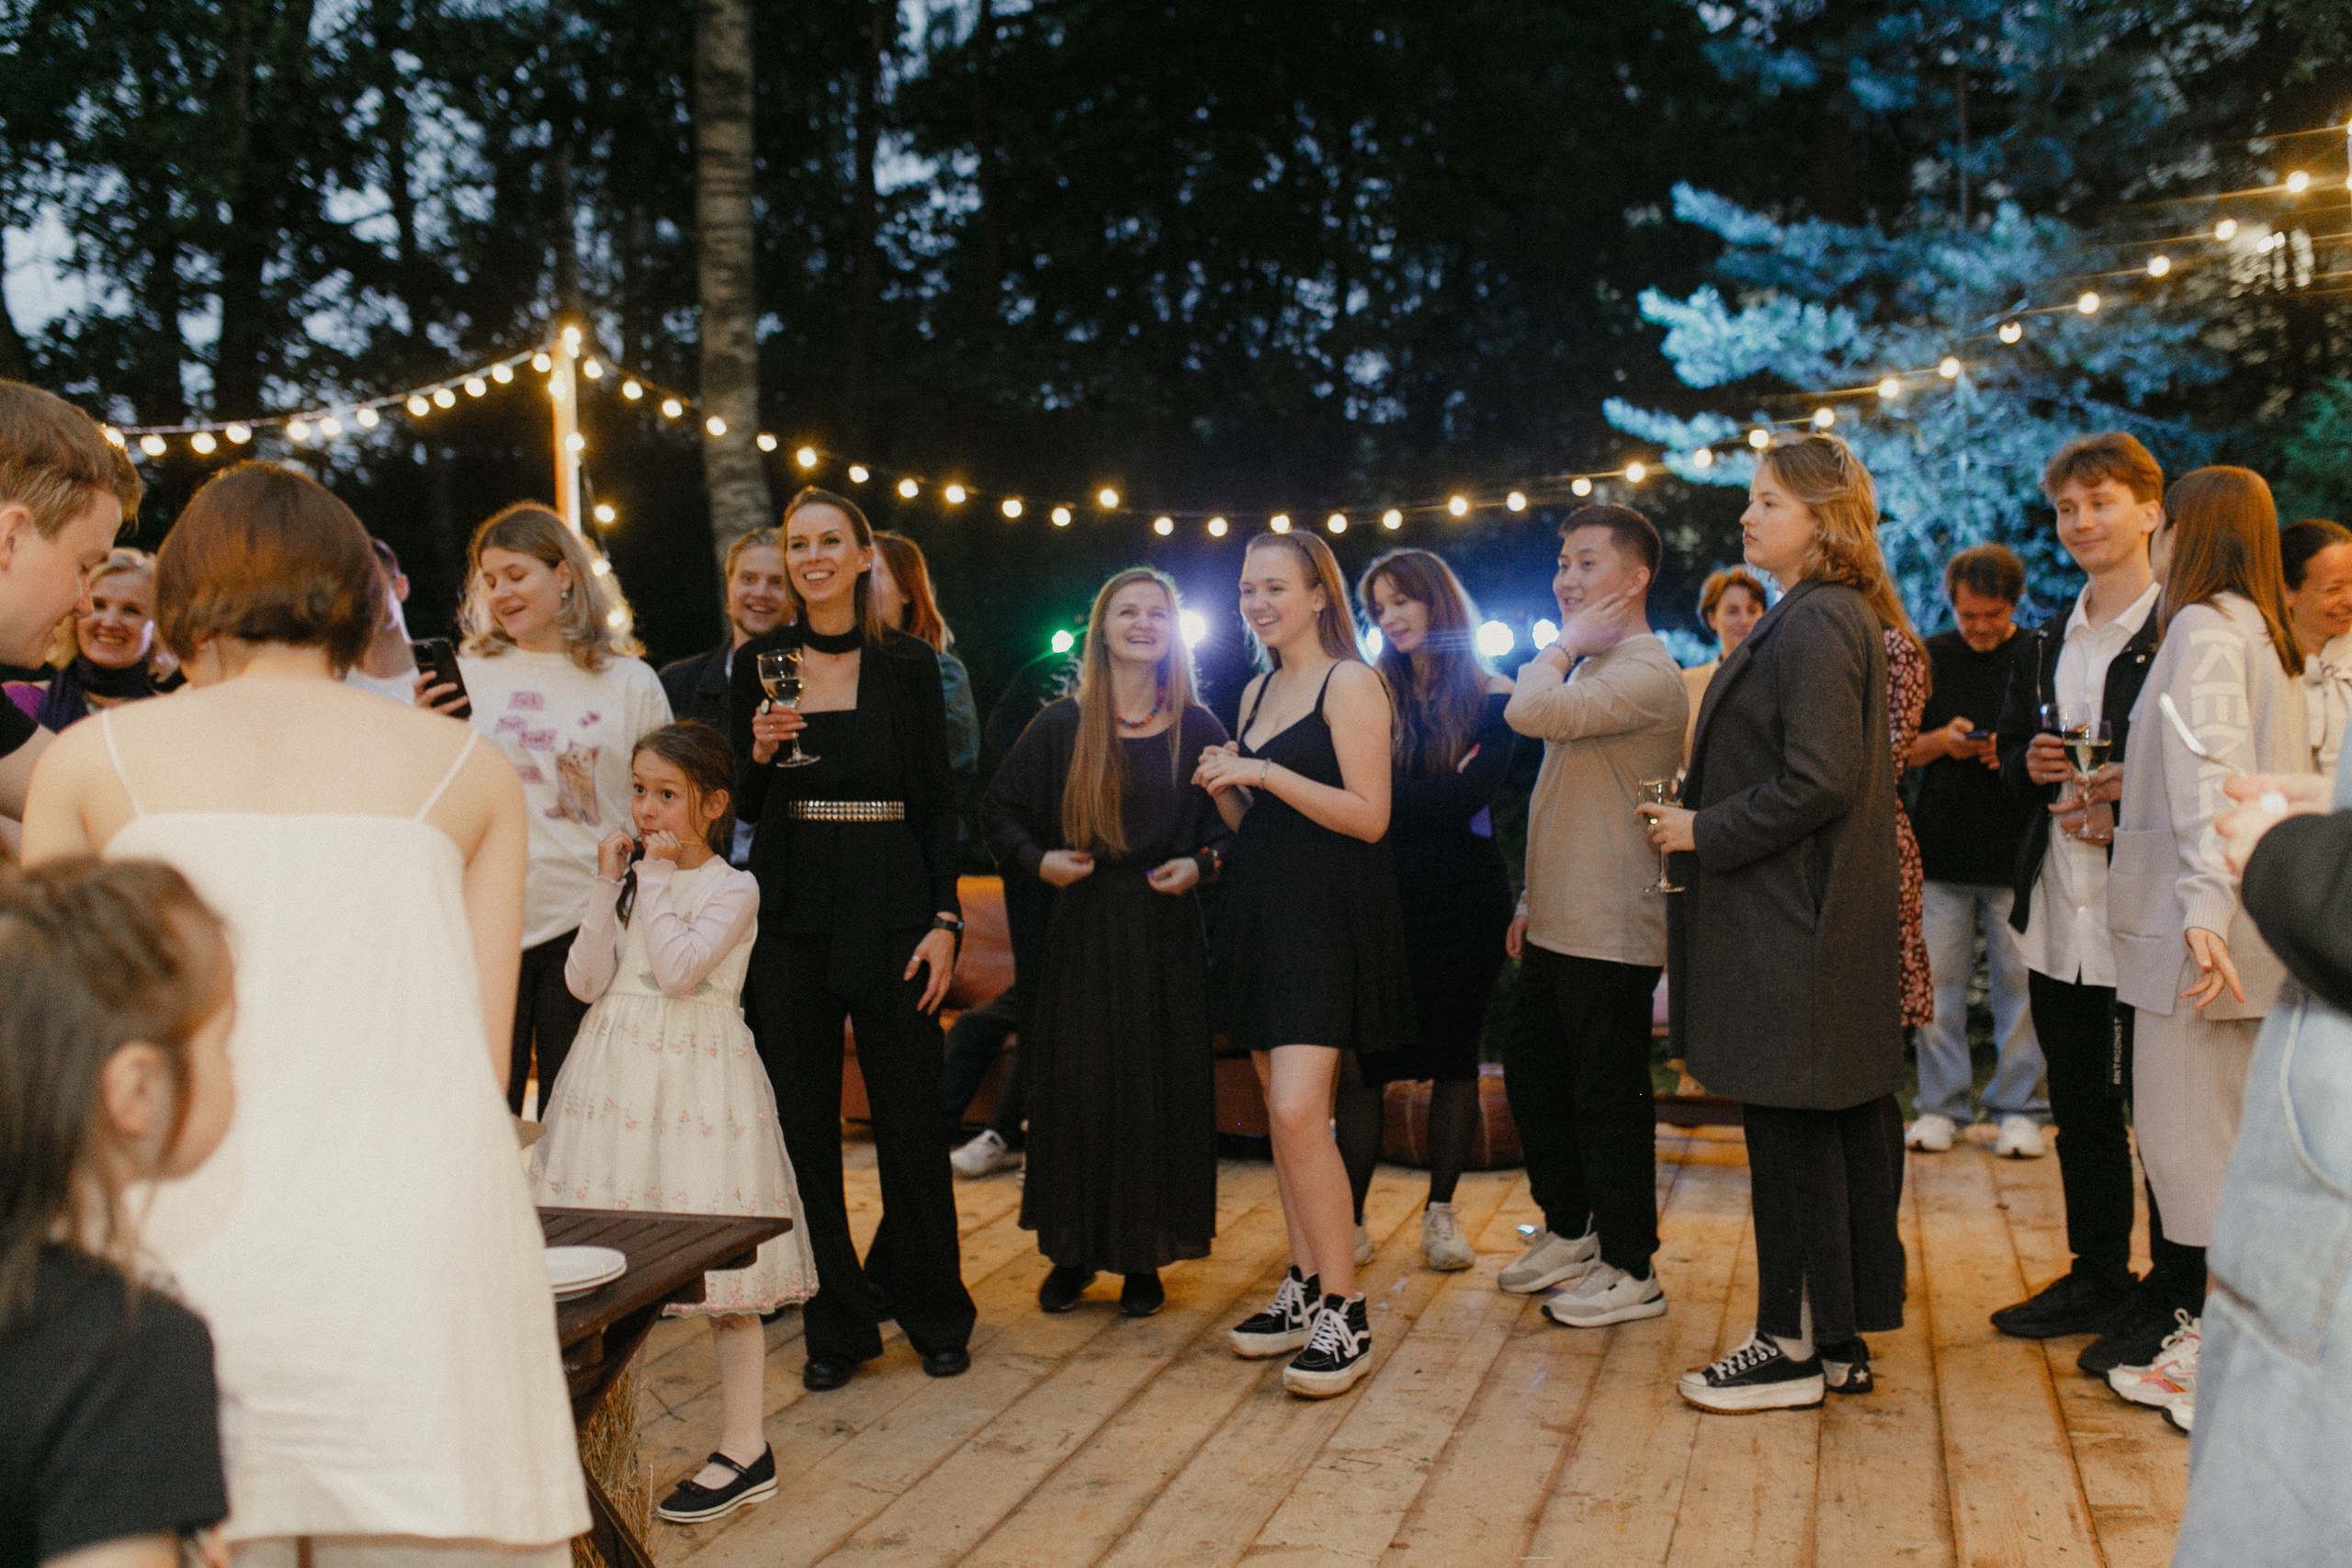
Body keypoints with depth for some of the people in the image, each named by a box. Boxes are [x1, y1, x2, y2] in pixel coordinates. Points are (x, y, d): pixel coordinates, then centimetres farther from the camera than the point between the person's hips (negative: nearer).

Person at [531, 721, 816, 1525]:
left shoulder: (731, 888, -5)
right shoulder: (631, 879, 10)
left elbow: (679, 971, -19)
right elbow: (585, 982, 1)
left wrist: (655, 877, -13)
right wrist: (609, 886, -4)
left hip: (695, 1074, -6)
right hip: (618, 1074, 6)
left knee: (722, 1268, -1)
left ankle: (744, 1449, 9)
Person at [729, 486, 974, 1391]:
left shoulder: (908, 665, 3)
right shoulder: (758, 665, 7)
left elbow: (937, 804, 2)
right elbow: (744, 806, 10)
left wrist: (945, 920, -7)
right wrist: (760, 753, -11)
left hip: (891, 905, -2)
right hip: (791, 911, 2)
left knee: (909, 1116, 2)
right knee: (805, 1118, 4)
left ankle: (932, 1312, 19)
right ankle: (838, 1321, 17)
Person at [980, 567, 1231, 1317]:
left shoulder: (1198, 730, 3)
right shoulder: (1061, 727, 3)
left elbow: (1235, 827, 7)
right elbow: (999, 810, 9)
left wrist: (1200, 865, -11)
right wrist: (1038, 859, -7)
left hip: (1167, 932, 0)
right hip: (1082, 928, 0)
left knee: (1162, 1097, 2)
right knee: (1074, 1092, 3)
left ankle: (1145, 1258, 15)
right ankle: (1073, 1252, 17)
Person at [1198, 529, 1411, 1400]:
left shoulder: (1349, 683, -8)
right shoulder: (1257, 692, 17)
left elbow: (1369, 816, -15)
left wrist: (1265, 773, -18)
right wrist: (1225, 788, 2)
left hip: (1329, 920, -8)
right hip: (1262, 913, 8)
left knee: (1297, 1112, -16)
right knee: (1283, 1112, 11)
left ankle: (1344, 1315, -7)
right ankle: (1304, 1289, 21)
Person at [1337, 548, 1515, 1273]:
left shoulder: (1492, 698, 0)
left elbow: (1464, 799, -13)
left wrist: (1384, 790, -13)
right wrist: (1428, 793, -16)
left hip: (1463, 901, -1)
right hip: (1382, 895, 1)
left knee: (1454, 1055, 8)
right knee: (1361, 1059, -3)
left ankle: (1441, 1213, 19)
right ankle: (1350, 1217, 6)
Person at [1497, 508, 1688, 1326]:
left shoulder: (1647, 674, -16)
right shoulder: (1589, 670, 16)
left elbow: (1530, 713, -32)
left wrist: (1566, 644, -14)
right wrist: (1534, 900, 22)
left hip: (1612, 932, -10)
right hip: (1560, 925, 10)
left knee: (1609, 1099, 0)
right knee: (1531, 1075, 18)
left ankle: (1630, 1271, 13)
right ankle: (1569, 1231, 34)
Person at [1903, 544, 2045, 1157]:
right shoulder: (1930, 658, 9)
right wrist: (1942, 741, -9)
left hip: (2017, 851, -2)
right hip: (1939, 851, 2)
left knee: (2019, 981, 2)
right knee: (1937, 980, 4)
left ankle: (2018, 1108, 14)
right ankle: (1940, 1106, 14)